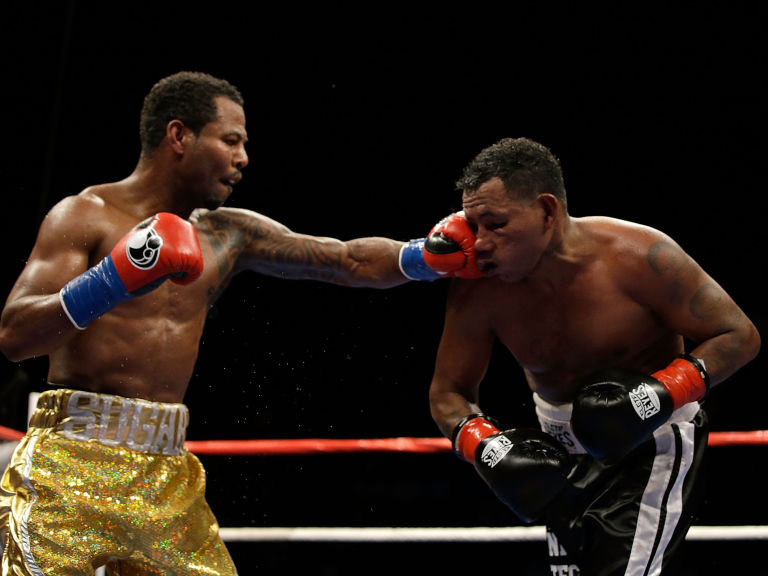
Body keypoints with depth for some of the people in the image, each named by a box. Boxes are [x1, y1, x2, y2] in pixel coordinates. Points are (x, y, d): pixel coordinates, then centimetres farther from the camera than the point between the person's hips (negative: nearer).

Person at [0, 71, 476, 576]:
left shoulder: (227, 236, 13)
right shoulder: (84, 217, -4)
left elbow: (350, 261, 13)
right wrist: (115, 280, -26)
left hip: (166, 474, 6)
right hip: (70, 462, -5)